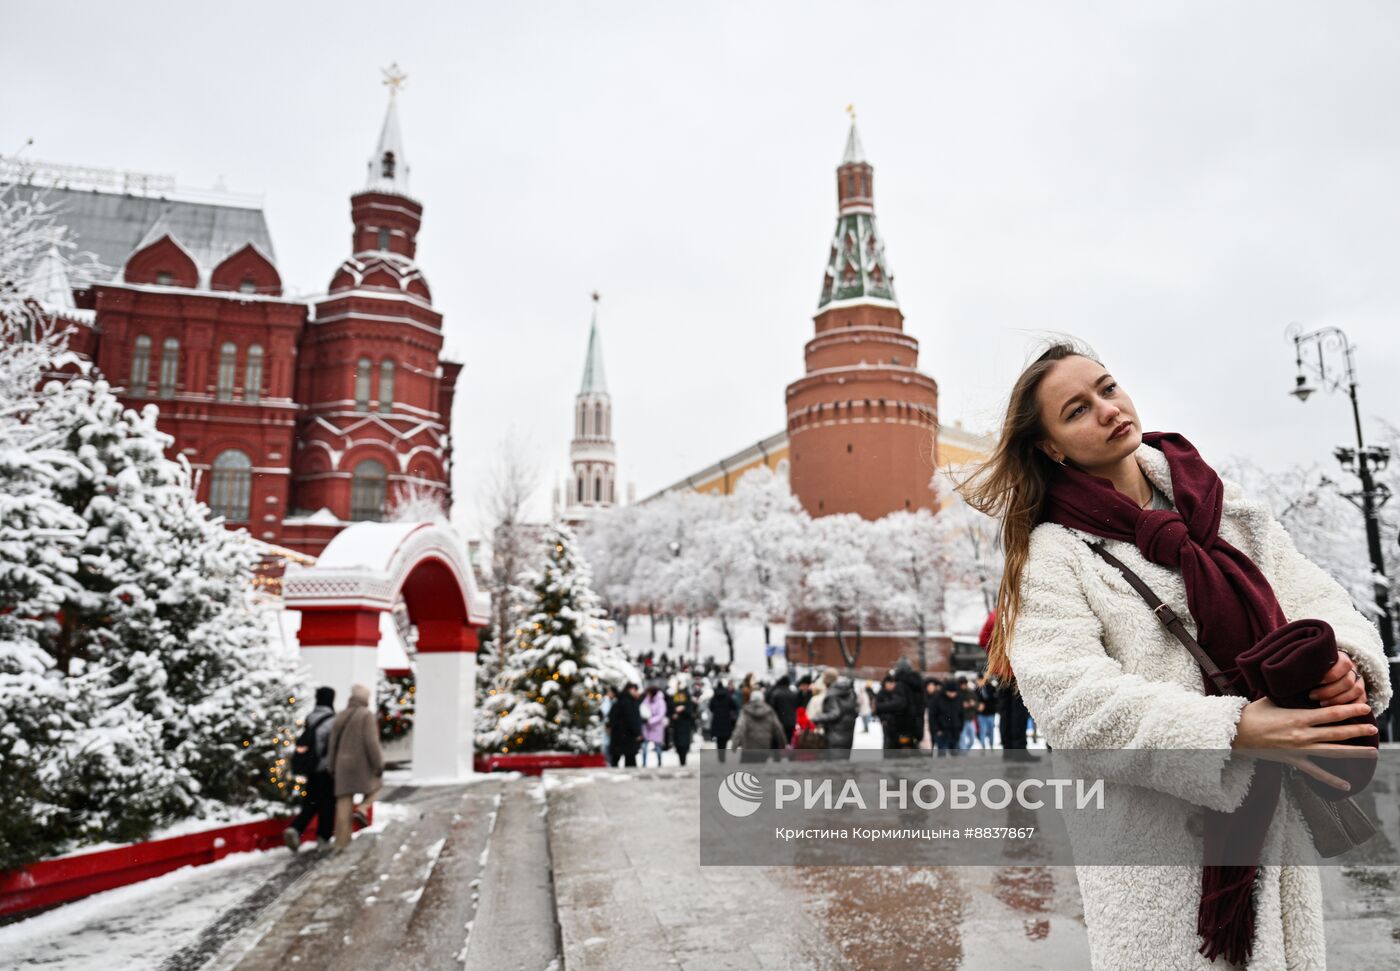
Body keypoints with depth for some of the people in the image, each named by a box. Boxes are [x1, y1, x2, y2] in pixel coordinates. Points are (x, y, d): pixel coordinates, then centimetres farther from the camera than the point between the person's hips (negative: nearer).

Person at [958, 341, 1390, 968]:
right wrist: (1235, 729, -27)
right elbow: (1067, 696, -19)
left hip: (1273, 817, 5)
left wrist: (1343, 660, -19)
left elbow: (1312, 597, 5)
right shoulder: (1054, 552, -8)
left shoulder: (1230, 509, 8)